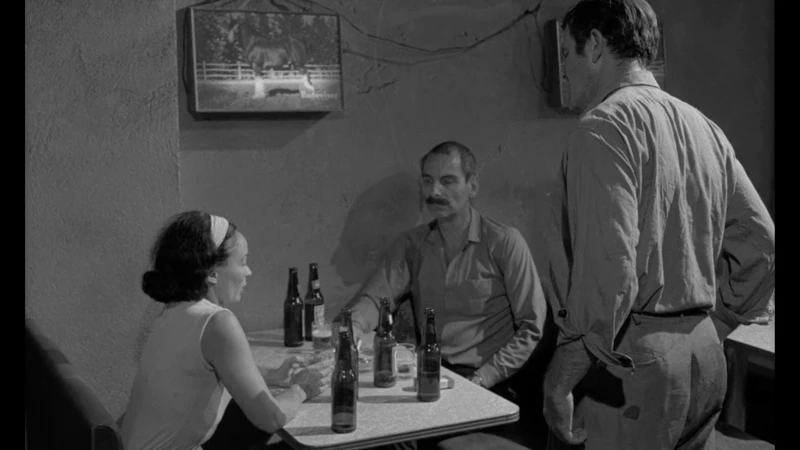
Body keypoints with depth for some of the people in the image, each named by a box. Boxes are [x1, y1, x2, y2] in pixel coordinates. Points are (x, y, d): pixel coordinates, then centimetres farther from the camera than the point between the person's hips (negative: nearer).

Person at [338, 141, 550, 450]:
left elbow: (531, 326, -3)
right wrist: (353, 328, -25)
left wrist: (482, 379, -13)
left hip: (489, 384, -3)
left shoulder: (504, 242, -1)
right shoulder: (411, 245, 11)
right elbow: (374, 296, -2)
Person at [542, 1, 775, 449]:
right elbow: (761, 244, 12)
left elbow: (609, 269, -21)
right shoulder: (703, 127, 12)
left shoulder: (606, 126, -12)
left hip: (630, 362, -8)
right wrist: (708, 325, 19)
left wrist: (560, 377, -15)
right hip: (706, 357, 8)